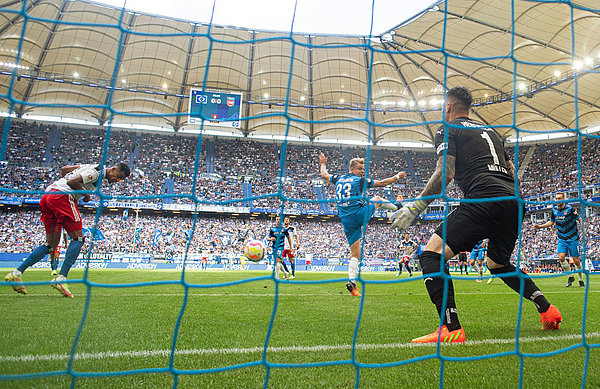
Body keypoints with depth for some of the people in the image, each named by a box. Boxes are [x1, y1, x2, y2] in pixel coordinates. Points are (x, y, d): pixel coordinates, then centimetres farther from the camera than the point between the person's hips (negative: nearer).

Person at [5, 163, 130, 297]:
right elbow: (72, 182, -16)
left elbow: (63, 169, 32)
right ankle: (61, 278, -14)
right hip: (62, 196, -10)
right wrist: (86, 195, -3)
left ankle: (16, 273, 9)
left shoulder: (92, 167, 24)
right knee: (78, 239, -6)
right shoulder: (97, 171, -6)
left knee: (51, 244, 12)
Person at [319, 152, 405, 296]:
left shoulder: (339, 178, 16)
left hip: (346, 220, 5)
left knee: (355, 254, 8)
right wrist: (397, 176, 25)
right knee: (377, 199, 25)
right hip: (360, 213, -4)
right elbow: (382, 183, 10)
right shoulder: (361, 181, 3)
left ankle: (352, 283, -3)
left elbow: (324, 174, 34)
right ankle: (398, 208, 42)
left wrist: (323, 163, 53)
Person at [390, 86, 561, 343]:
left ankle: (451, 329, -21)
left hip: (484, 200, -9)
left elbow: (446, 173, -10)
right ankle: (547, 310, 23)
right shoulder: (488, 130, 29)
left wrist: (415, 207, -9)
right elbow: (512, 172, 27)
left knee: (431, 254, -10)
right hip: (513, 202, 9)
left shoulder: (447, 130, 7)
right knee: (498, 264, 30)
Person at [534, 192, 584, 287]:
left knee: (576, 260, 0)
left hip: (573, 238, -4)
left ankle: (581, 280, 22)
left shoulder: (569, 209, -14)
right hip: (562, 239, 4)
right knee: (561, 257, -11)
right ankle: (570, 277, 9)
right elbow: (551, 222, 14)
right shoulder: (554, 209, 2)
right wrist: (540, 226, 5)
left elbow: (580, 220, -12)